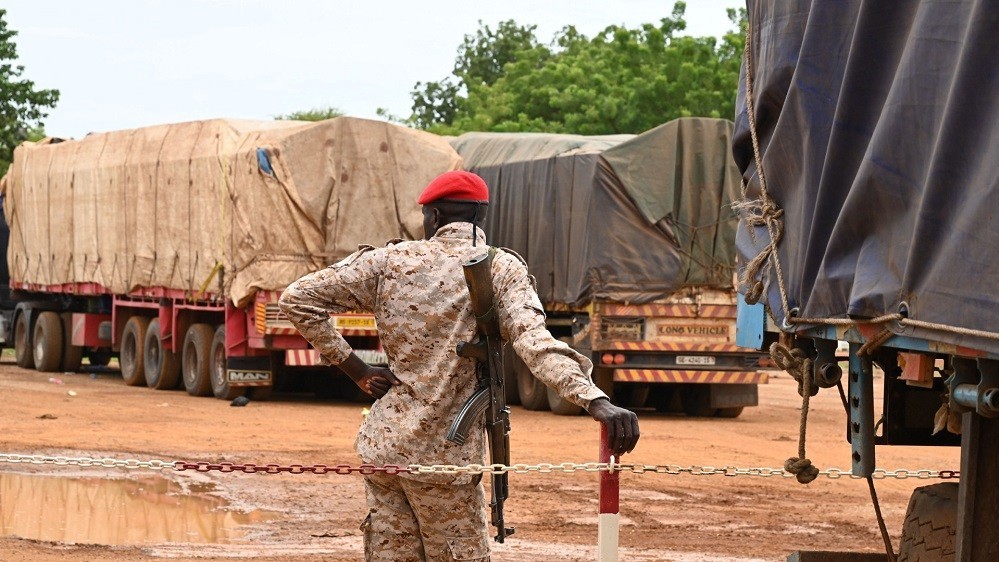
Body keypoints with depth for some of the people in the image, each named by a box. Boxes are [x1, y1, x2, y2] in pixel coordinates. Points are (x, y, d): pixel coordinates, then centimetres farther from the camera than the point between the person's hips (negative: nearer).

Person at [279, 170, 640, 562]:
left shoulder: (391, 261, 4)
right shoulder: (502, 269, -5)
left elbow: (297, 298, 4)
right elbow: (534, 342, -23)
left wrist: (355, 369, 6)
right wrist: (596, 401, -35)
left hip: (383, 446, 3)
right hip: (447, 456, -3)